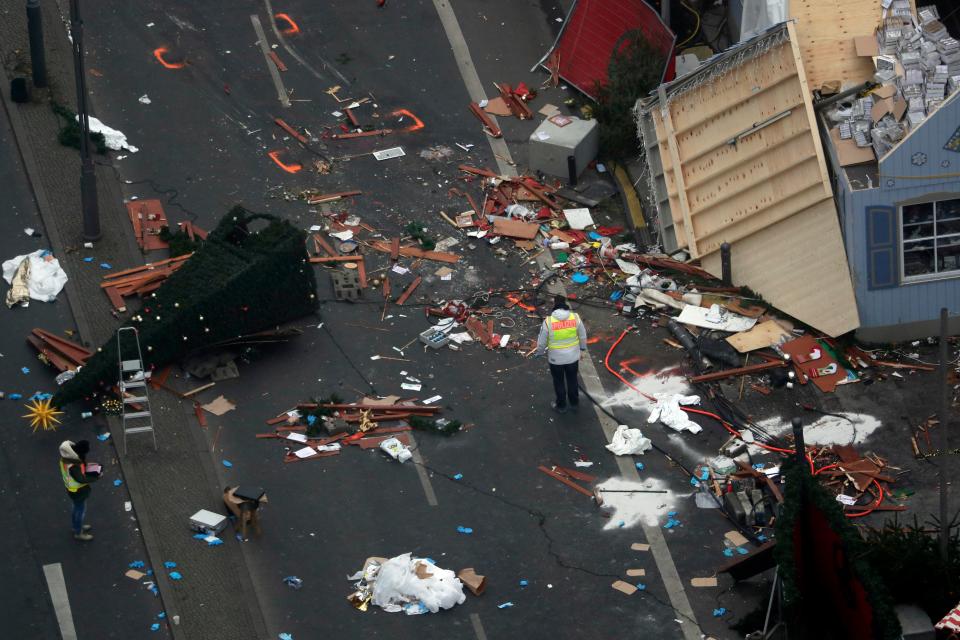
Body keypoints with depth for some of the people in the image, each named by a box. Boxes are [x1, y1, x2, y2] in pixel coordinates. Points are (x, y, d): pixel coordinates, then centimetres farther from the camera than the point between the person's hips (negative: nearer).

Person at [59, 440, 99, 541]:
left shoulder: (67, 454, -13)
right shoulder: (73, 465, -40)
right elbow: (81, 479, -30)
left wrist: (85, 466, -8)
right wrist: (95, 477, -21)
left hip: (71, 486, 9)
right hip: (77, 490, -9)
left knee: (77, 507, 30)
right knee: (81, 510, 14)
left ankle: (77, 526, 52)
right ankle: (78, 533, 34)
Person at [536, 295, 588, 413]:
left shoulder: (548, 321, -23)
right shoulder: (575, 318, -17)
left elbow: (541, 341, -12)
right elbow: (582, 336, -2)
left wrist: (540, 352, 8)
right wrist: (583, 347, 18)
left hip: (556, 359, -2)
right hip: (573, 357, 2)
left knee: (559, 382, 21)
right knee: (572, 380, 24)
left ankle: (561, 405, 37)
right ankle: (574, 403, 41)